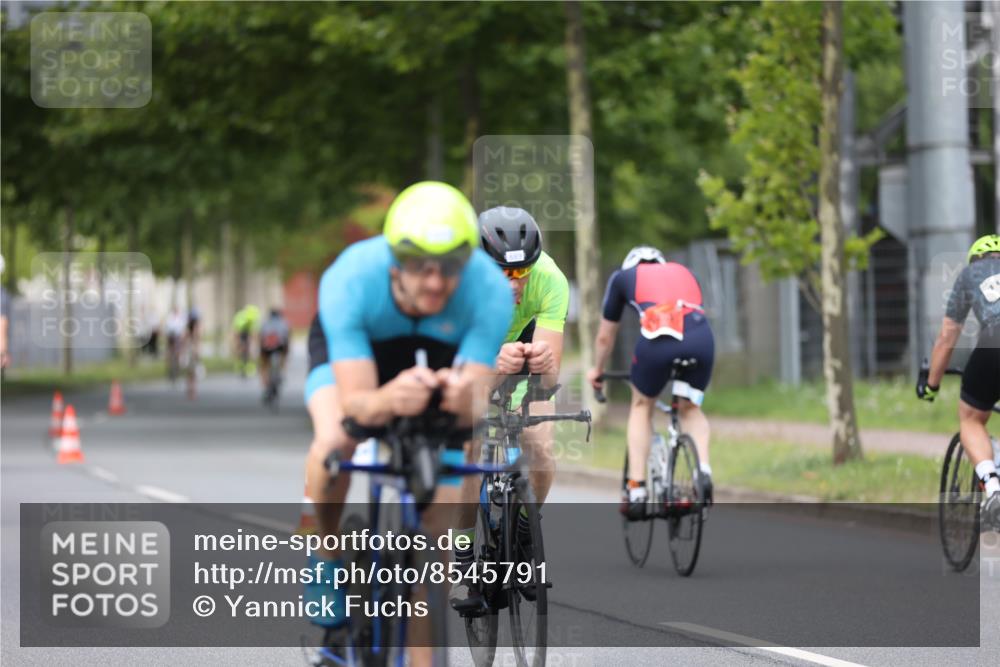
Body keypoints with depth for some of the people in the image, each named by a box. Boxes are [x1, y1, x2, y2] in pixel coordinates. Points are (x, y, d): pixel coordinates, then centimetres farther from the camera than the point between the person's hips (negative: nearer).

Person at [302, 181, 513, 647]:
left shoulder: (490, 290, -36)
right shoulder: (350, 280, -40)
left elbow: (475, 406, -37)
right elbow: (356, 403, -42)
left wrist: (464, 401, -62)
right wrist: (391, 400, -65)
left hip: (440, 357, 1)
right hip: (353, 350, -1)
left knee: (439, 520, -5)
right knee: (333, 443, -33)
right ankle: (328, 553, -4)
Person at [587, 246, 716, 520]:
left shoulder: (623, 276, 30)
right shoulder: (683, 272, 37)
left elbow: (605, 337, 37)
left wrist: (597, 370, 54)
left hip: (658, 338, -2)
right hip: (702, 337, 2)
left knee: (641, 407, 23)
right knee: (691, 408, 26)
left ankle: (636, 490, 14)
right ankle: (703, 470, 0)